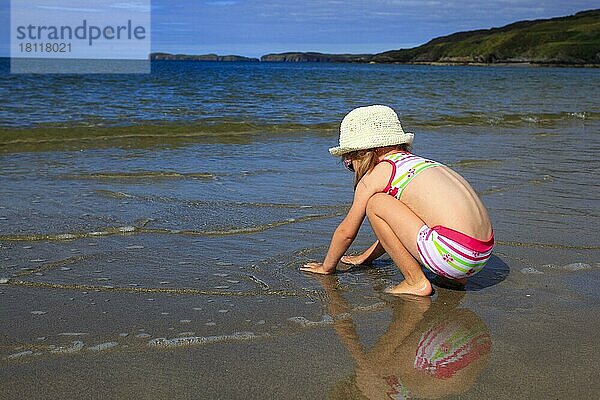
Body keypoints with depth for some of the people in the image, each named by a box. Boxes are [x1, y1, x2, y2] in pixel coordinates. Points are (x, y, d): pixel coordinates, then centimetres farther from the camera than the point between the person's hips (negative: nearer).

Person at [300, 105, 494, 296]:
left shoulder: (375, 174, 2)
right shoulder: (418, 161, 24)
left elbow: (346, 232, 11)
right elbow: (396, 226, 37)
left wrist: (327, 267, 28)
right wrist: (364, 257, 46)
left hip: (453, 254, -9)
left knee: (376, 204, 0)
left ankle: (415, 281, 1)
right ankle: (454, 277, 18)